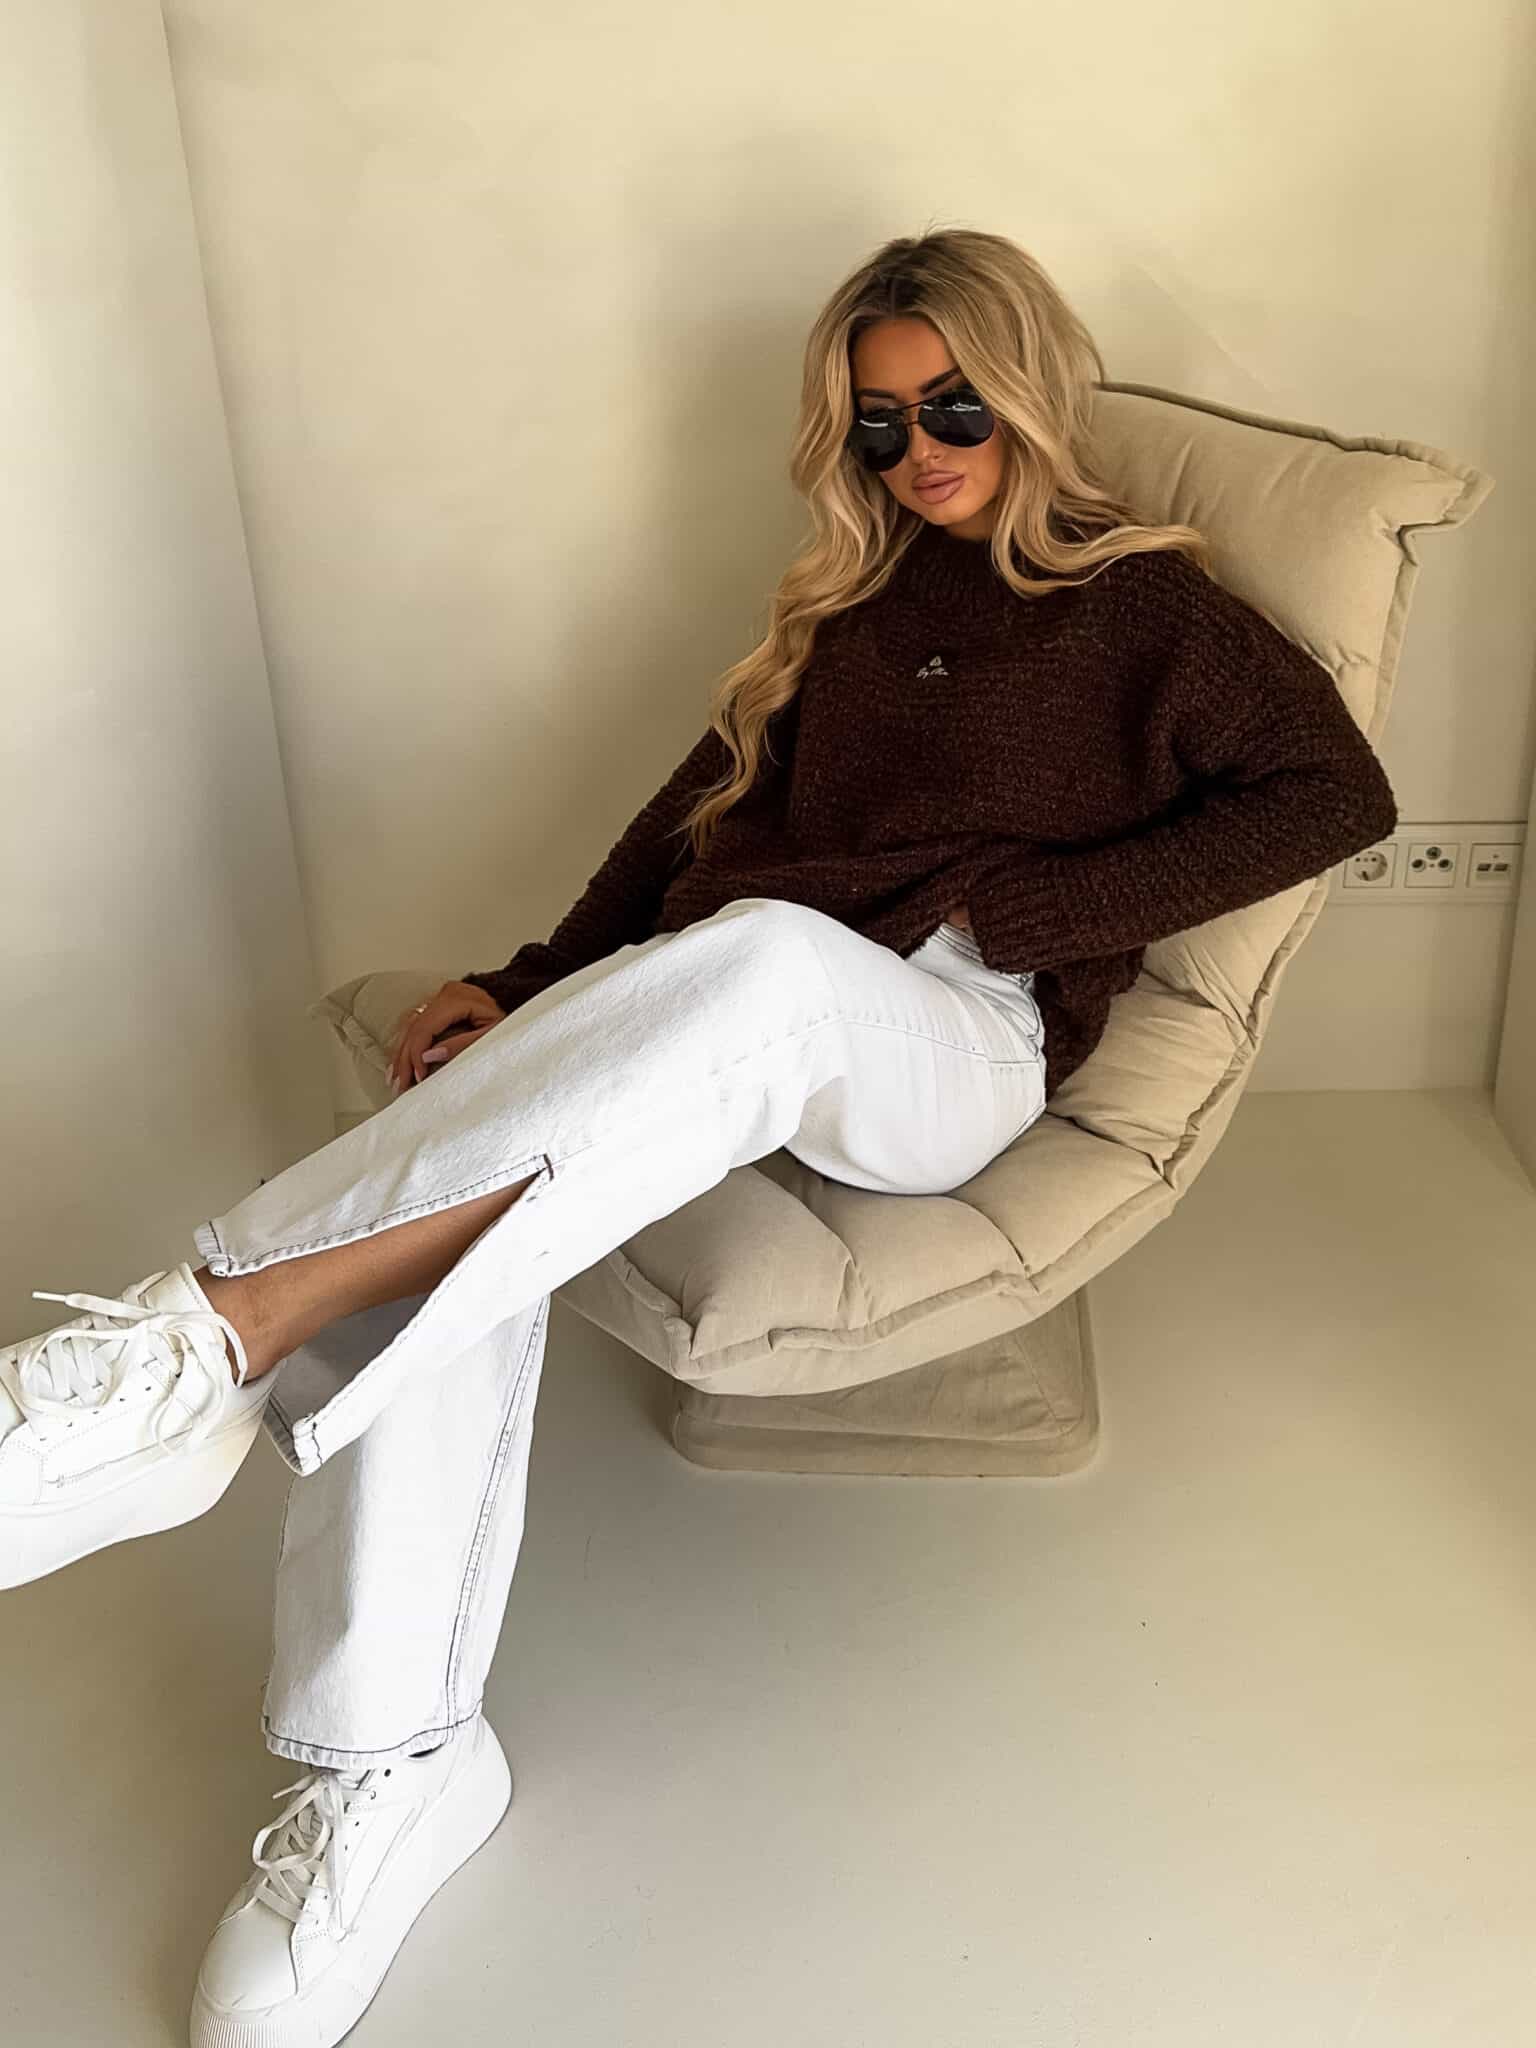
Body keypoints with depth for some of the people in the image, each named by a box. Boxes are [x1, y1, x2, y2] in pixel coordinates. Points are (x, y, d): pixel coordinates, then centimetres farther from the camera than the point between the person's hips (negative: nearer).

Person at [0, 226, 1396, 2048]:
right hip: (705, 999, 4)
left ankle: (211, 1341, -42)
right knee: (441, 1210, -28)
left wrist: (1016, 901, -5)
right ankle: (396, 1763, -23)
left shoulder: (1141, 601, 13)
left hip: (950, 1044, -4)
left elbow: (1338, 793, 3)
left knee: (761, 955, -41)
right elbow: (705, 802, 21)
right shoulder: (853, 595, 27)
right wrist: (531, 989, 6)